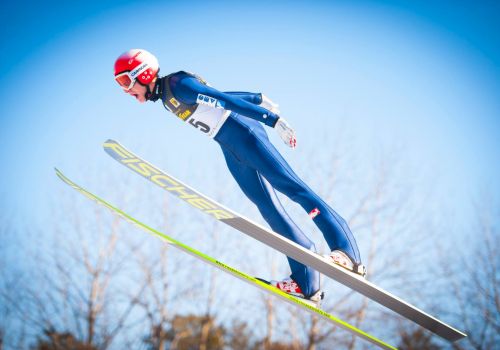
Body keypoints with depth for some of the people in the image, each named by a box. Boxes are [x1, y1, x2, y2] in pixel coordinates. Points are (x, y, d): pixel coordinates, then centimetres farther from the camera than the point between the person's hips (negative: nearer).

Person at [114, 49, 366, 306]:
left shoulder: (178, 85, -16)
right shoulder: (166, 97, 13)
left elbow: (226, 100, -22)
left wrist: (273, 121, -26)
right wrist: (259, 100, 29)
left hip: (244, 134, -9)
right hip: (231, 149, 9)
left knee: (292, 187, -15)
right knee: (269, 209, 2)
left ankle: (347, 253, -21)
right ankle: (306, 284, -2)